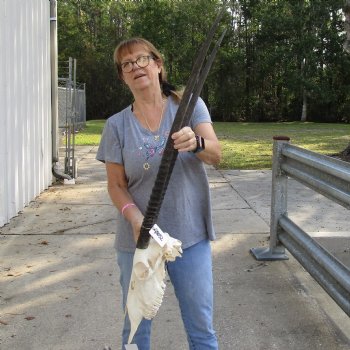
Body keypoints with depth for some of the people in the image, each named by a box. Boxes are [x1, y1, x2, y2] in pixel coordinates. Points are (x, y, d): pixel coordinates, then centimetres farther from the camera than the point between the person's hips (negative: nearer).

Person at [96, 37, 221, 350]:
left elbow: (216, 154, -14)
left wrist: (196, 143, -38)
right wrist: (135, 217, -20)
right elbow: (116, 185, 1)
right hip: (137, 238, 1)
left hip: (191, 235, -1)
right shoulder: (117, 125, 1)